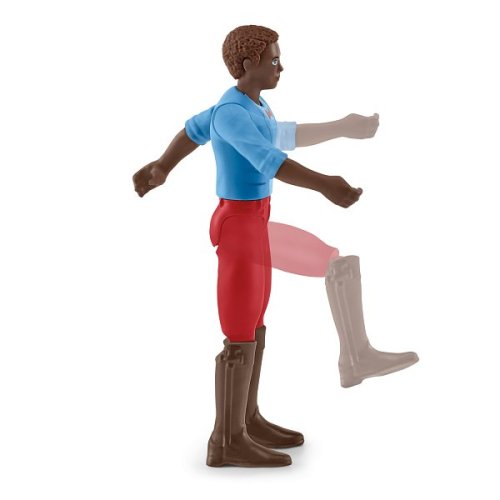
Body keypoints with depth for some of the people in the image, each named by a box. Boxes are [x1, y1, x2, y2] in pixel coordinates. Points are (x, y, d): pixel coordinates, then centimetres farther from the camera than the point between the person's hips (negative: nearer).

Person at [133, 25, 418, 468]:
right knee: (241, 340, -3)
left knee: (254, 328, 15)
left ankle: (247, 420, 26)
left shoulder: (246, 103, 10)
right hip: (240, 229, -10)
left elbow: (194, 129, 24)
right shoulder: (231, 114, -18)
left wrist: (162, 166, 34)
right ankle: (227, 442, 7)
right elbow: (268, 160, -33)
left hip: (252, 225, 10)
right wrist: (324, 185, -43)